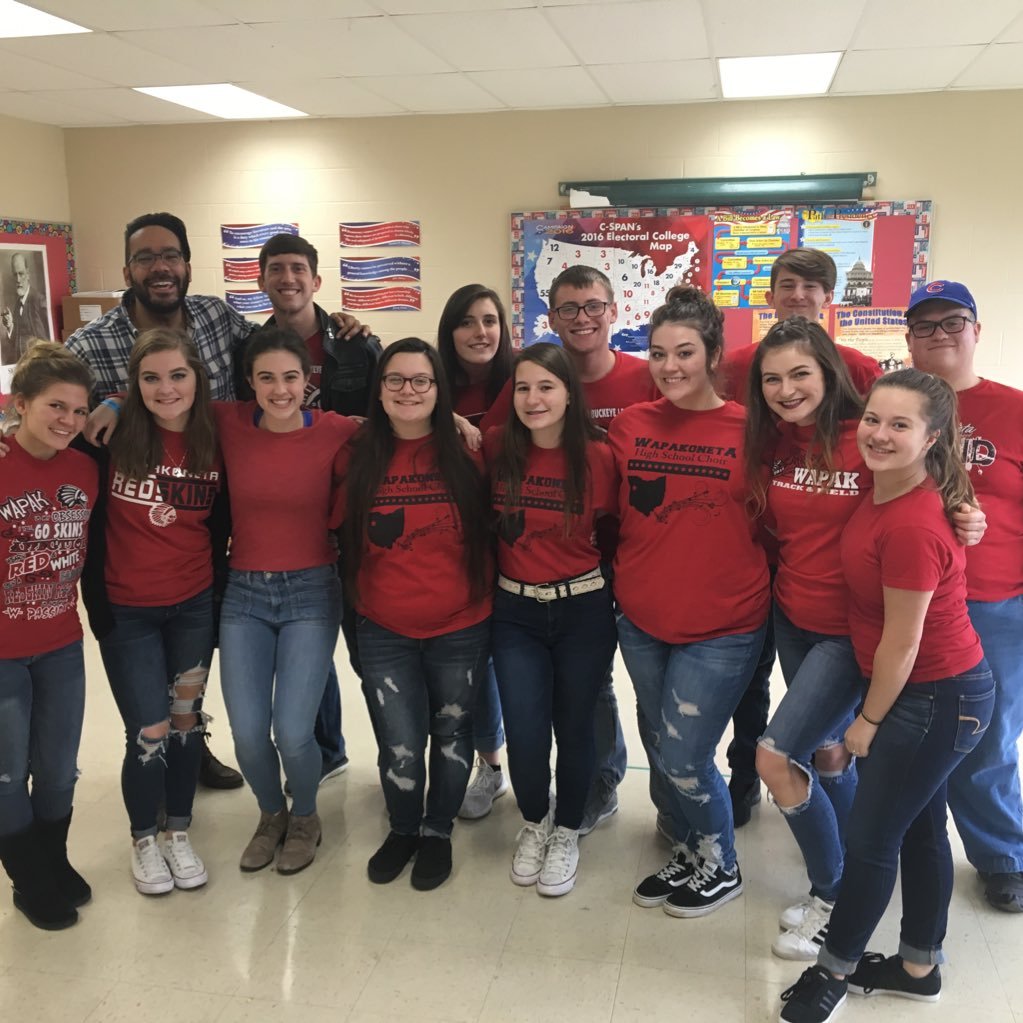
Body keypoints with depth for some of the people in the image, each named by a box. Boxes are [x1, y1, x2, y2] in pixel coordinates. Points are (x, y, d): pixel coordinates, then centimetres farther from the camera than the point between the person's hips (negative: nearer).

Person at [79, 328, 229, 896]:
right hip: (126, 611, -2)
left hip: (193, 608, 2)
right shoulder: (112, 436, -12)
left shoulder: (215, 444, -5)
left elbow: (220, 527, 4)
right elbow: (89, 521, -7)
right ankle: (144, 839, 27)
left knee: (186, 722, 13)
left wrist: (218, 596, 1)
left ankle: (178, 832, 33)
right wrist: (97, 604, -9)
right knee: (150, 732, 2)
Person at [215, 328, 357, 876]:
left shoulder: (338, 432, -11)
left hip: (311, 590, -2)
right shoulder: (228, 424, -5)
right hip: (243, 593, 2)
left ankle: (305, 818, 26)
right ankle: (271, 814, 33)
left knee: (292, 733, -8)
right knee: (248, 734, -1)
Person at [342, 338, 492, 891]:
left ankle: (437, 831, 37)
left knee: (450, 732, 14)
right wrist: (361, 598, 1)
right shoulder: (360, 458, -3)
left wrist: (483, 596, -2)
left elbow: (485, 537, 2)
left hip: (460, 628, 0)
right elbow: (346, 540, 6)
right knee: (400, 745, 2)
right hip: (384, 632, 0)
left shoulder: (465, 457, -6)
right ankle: (403, 828, 31)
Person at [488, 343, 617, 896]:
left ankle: (566, 832, 36)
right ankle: (533, 822, 31)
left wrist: (618, 596, -1)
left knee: (574, 726, 11)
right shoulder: (497, 449, -6)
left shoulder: (598, 456, -10)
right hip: (515, 611, 1)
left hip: (583, 611, -1)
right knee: (524, 733, -1)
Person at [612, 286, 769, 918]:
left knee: (684, 761, -2)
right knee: (660, 750, 16)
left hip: (721, 628, -4)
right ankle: (689, 851, 41)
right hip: (641, 619, 4)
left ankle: (721, 868, 26)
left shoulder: (750, 431, -11)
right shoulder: (631, 426, 0)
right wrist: (628, 579, 3)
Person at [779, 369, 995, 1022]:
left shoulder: (911, 527, -28)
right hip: (934, 691, 9)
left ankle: (835, 969, 26)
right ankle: (920, 967, 38)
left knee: (870, 838, 5)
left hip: (934, 698, -9)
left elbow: (901, 643, -20)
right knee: (919, 826, 20)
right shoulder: (886, 493, -4)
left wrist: (868, 721, -9)